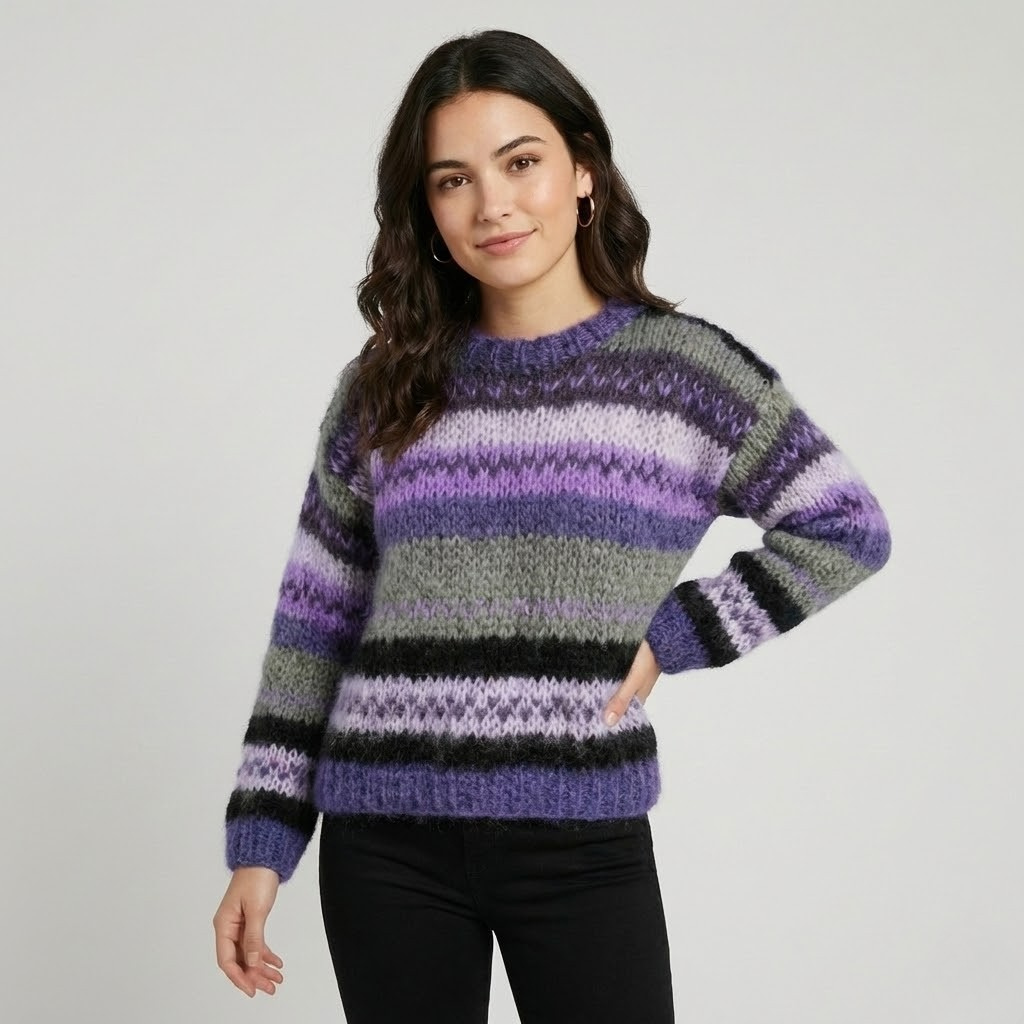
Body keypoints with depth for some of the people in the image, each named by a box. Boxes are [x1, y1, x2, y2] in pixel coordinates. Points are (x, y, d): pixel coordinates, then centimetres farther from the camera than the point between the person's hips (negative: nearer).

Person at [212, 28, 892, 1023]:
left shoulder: (681, 368, 0)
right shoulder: (382, 388, 5)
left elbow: (847, 529, 4)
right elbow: (314, 624, 8)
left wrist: (668, 638, -4)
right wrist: (259, 841, 5)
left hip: (581, 840, -2)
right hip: (385, 839, 2)